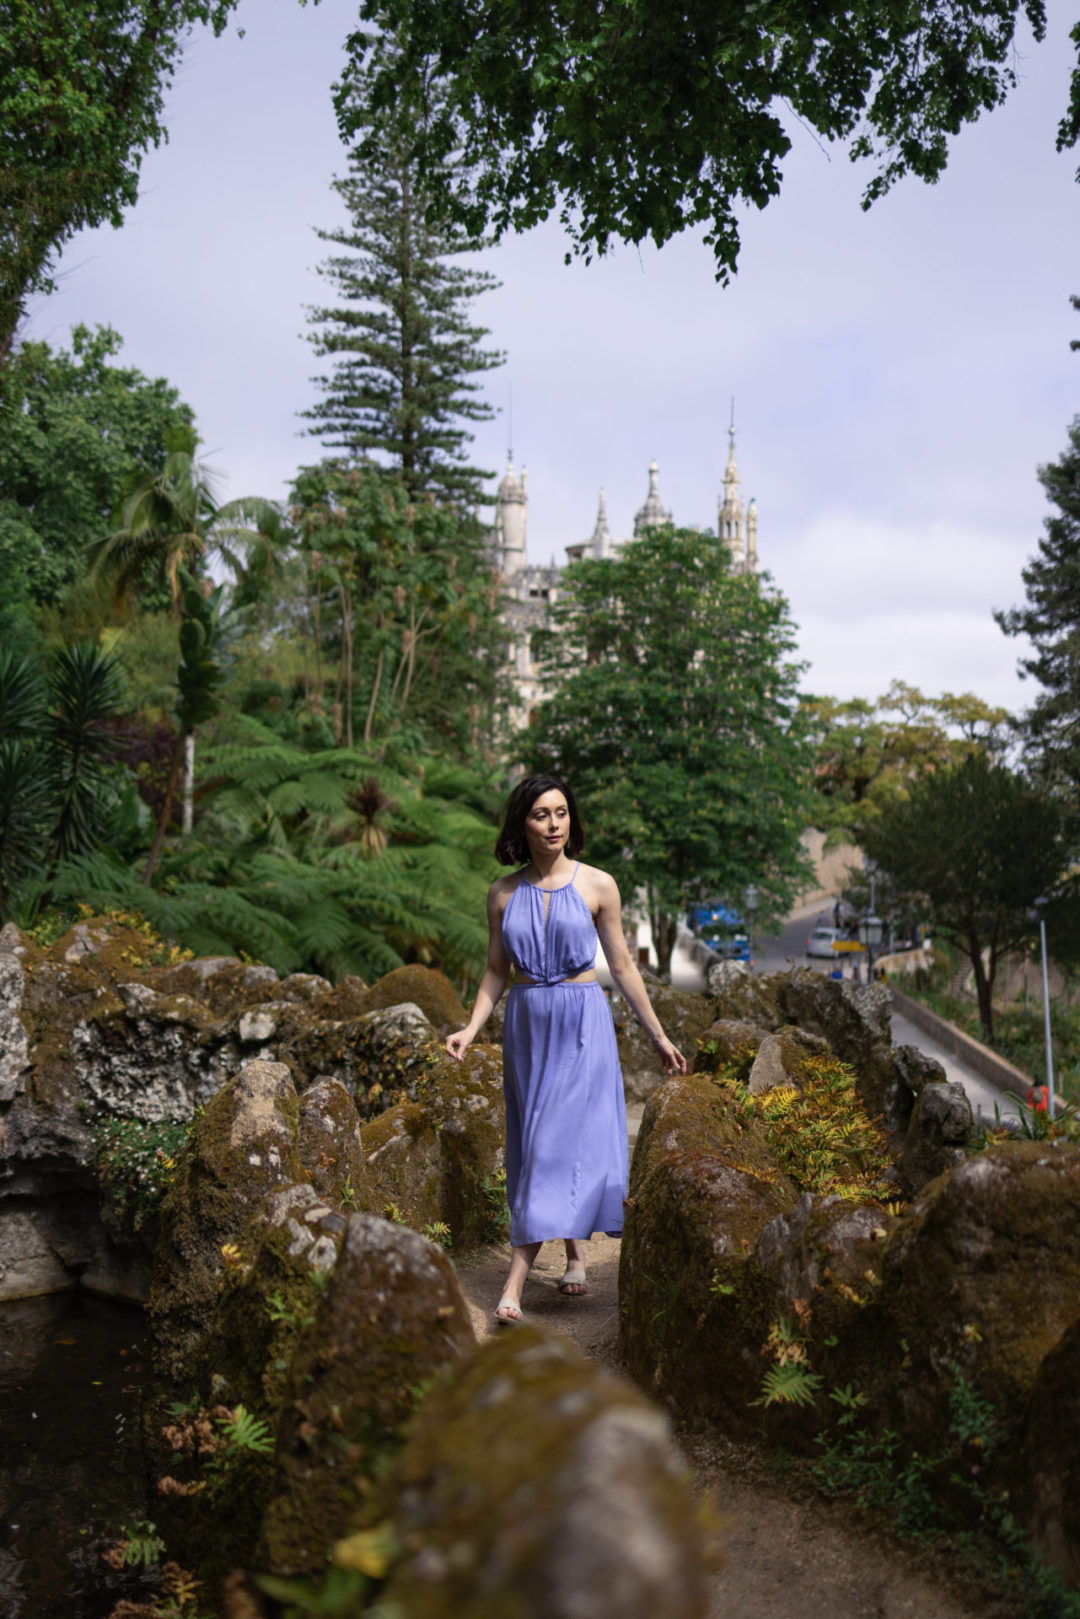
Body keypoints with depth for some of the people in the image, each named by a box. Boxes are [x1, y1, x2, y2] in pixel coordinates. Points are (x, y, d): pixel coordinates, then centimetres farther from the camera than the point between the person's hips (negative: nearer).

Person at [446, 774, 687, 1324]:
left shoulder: (597, 885, -2)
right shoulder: (503, 893, 4)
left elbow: (621, 966, 4)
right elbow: (496, 972, 10)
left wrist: (658, 1036, 7)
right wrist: (470, 1030, -4)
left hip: (582, 1023, -3)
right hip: (526, 1023, 3)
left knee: (562, 1141, -10)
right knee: (538, 1145, 6)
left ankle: (515, 1281, -13)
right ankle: (576, 1259, 20)